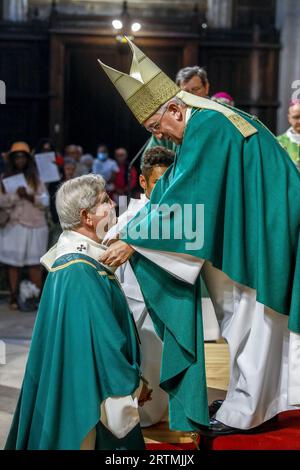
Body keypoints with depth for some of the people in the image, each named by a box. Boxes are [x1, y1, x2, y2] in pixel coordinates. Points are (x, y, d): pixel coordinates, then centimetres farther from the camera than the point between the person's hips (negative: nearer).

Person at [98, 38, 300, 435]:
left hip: (261, 235, -10)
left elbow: (181, 197, -23)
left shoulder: (206, 127, -20)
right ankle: (259, 400, 28)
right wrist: (128, 229, 8)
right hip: (252, 232, 10)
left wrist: (132, 241, -17)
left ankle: (240, 413, 13)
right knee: (251, 320, 16)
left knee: (251, 320, 0)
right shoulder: (208, 121, 12)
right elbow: (172, 189, 13)